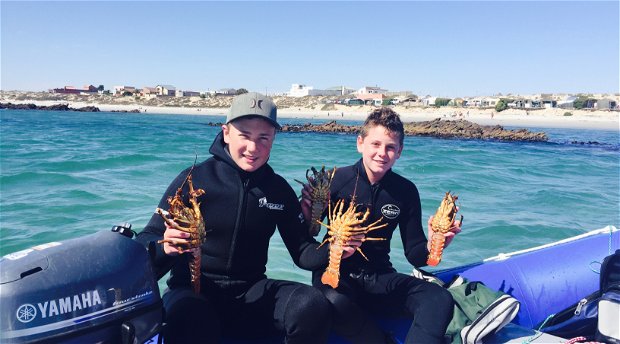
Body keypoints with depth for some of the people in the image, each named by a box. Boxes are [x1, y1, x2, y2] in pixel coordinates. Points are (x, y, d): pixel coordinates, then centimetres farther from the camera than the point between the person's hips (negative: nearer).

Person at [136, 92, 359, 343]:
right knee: (191, 319, -39)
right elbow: (145, 243, -9)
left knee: (313, 306, -23)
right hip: (192, 290, -4)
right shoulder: (194, 179, -8)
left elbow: (302, 251, 6)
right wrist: (165, 247, -32)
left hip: (251, 292, 4)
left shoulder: (279, 189, 2)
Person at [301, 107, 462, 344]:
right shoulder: (336, 180, -10)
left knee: (440, 299, -23)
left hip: (380, 278, 3)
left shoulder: (406, 191, 0)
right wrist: (308, 216, -27)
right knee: (335, 301, -37)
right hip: (336, 273, -2)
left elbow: (414, 254, 6)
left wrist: (431, 246, -16)